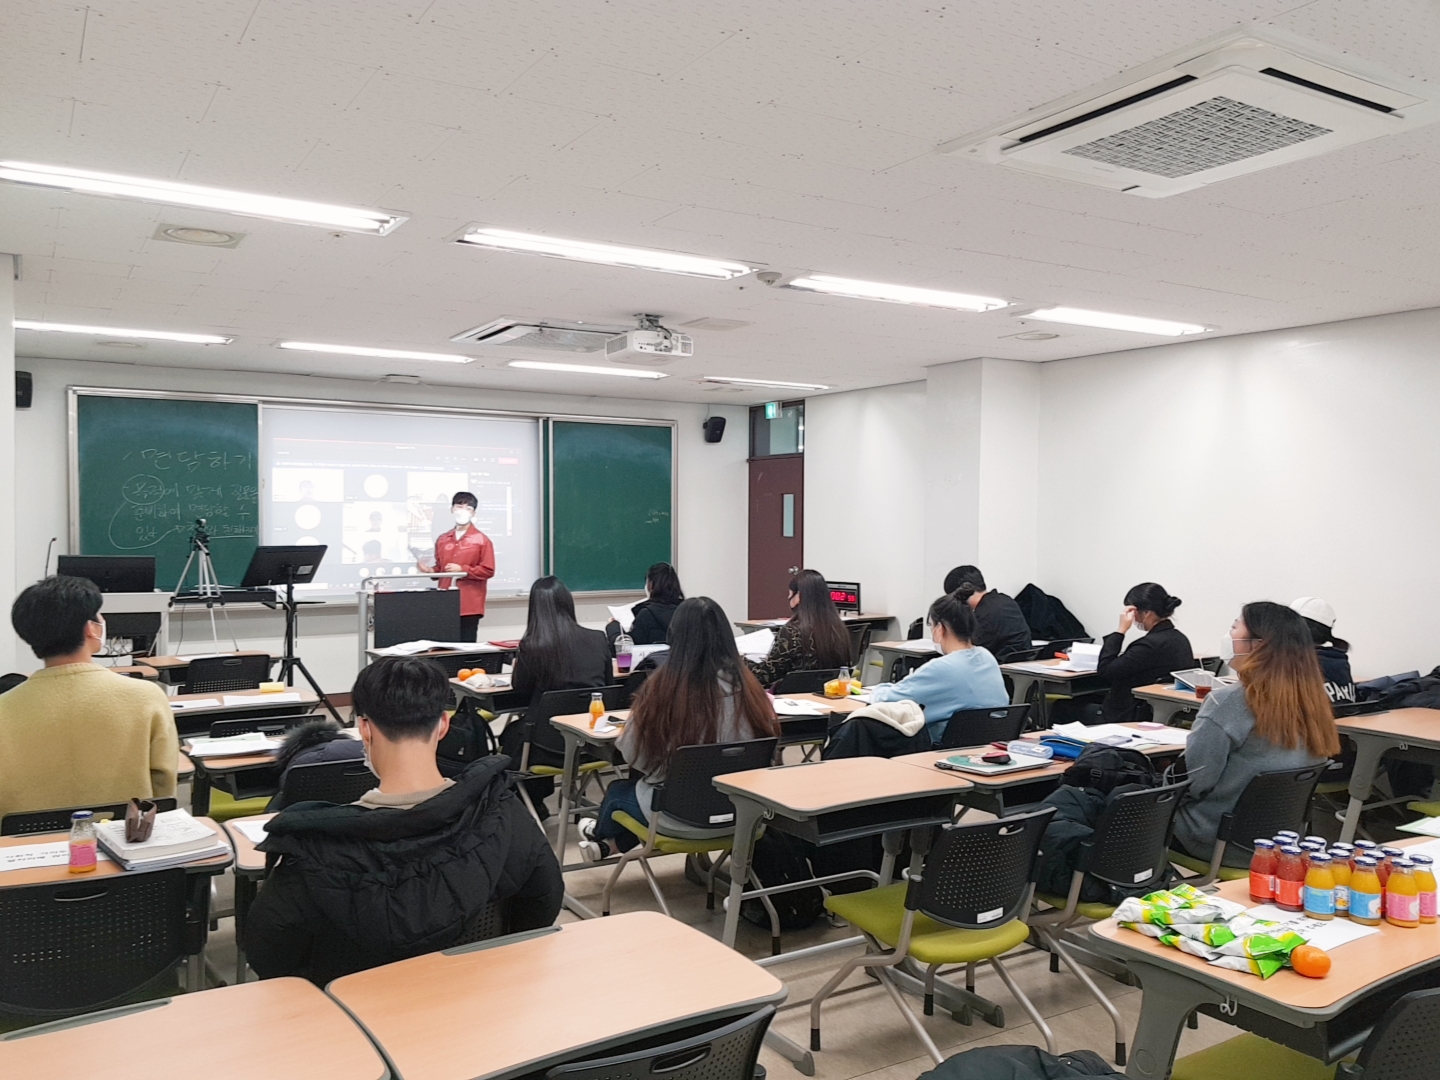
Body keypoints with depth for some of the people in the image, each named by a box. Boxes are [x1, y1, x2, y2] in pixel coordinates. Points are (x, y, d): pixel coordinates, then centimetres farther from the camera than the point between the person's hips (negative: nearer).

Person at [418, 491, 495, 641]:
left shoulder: (481, 540, -1)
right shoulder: (442, 539, 13)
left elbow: (488, 570, -7)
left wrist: (462, 570, -13)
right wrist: (431, 570, -1)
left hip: (469, 606, -4)